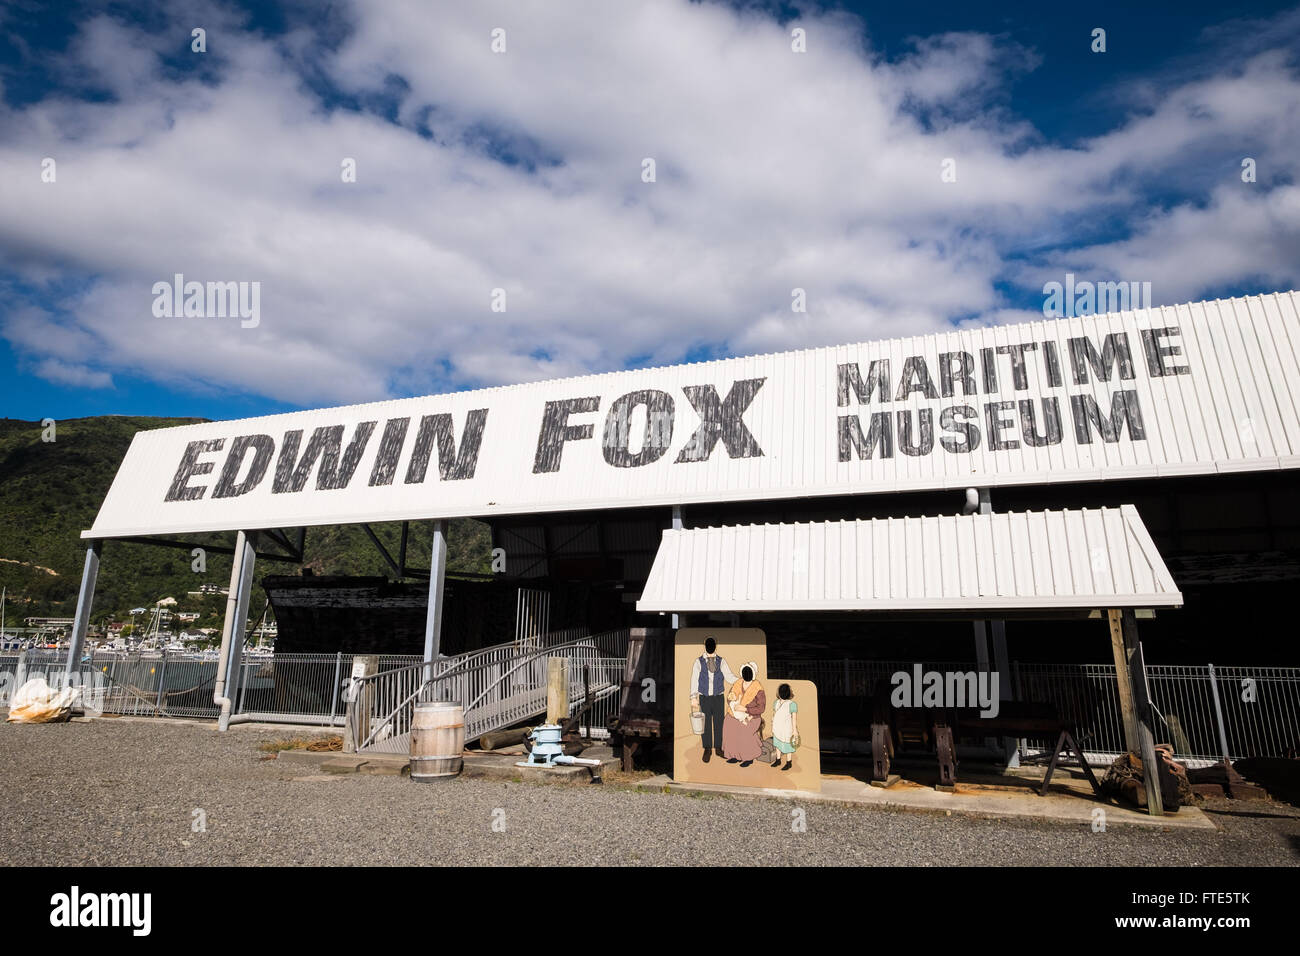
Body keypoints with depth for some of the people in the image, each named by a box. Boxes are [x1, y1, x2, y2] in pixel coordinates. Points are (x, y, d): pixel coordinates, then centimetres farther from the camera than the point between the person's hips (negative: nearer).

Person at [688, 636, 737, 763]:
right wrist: (693, 697, -8)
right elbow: (694, 679, -2)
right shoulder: (698, 662, -1)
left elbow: (729, 677, -4)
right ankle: (707, 750, 16)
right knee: (706, 724, 3)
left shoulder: (721, 661, 3)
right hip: (704, 697, -1)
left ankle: (718, 748, 21)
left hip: (719, 697, 1)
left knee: (719, 723, 7)